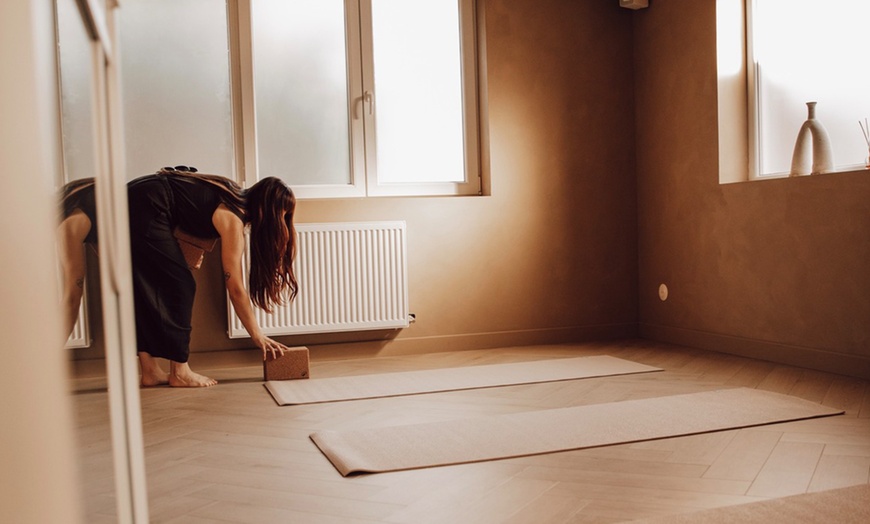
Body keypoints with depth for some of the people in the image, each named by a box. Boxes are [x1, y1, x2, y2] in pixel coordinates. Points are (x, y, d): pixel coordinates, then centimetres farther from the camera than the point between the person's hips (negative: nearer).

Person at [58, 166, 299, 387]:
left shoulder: (239, 199, 7)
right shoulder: (233, 219, -16)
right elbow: (236, 288, -15)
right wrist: (258, 336, -9)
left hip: (136, 198, 9)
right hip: (146, 208, -9)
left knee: (147, 288, 9)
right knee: (180, 284, -4)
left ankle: (149, 370, 13)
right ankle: (179, 372, 2)